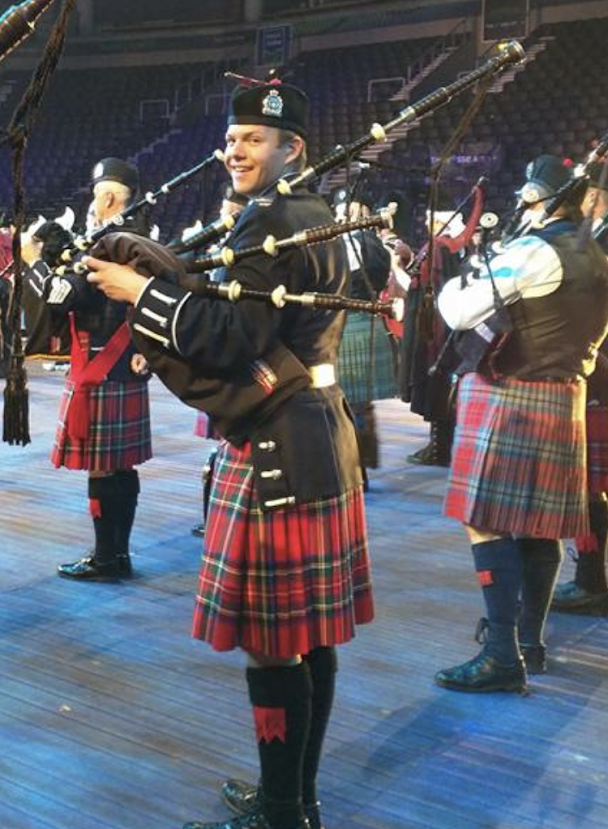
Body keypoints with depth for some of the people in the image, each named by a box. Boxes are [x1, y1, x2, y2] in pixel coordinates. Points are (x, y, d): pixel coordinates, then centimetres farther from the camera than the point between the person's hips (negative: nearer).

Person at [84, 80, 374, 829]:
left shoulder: (273, 223, -14)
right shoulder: (314, 219, 18)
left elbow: (234, 336, -22)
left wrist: (141, 292, -13)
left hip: (277, 453, -10)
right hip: (318, 439, 10)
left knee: (272, 642, -2)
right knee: (310, 634, 15)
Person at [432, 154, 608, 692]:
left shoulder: (535, 252, -15)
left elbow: (461, 313, -19)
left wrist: (451, 289, 2)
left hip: (507, 399, -9)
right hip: (562, 399, 9)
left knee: (487, 521, -8)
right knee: (540, 522, 13)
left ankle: (504, 655, -10)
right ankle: (531, 640, 23)